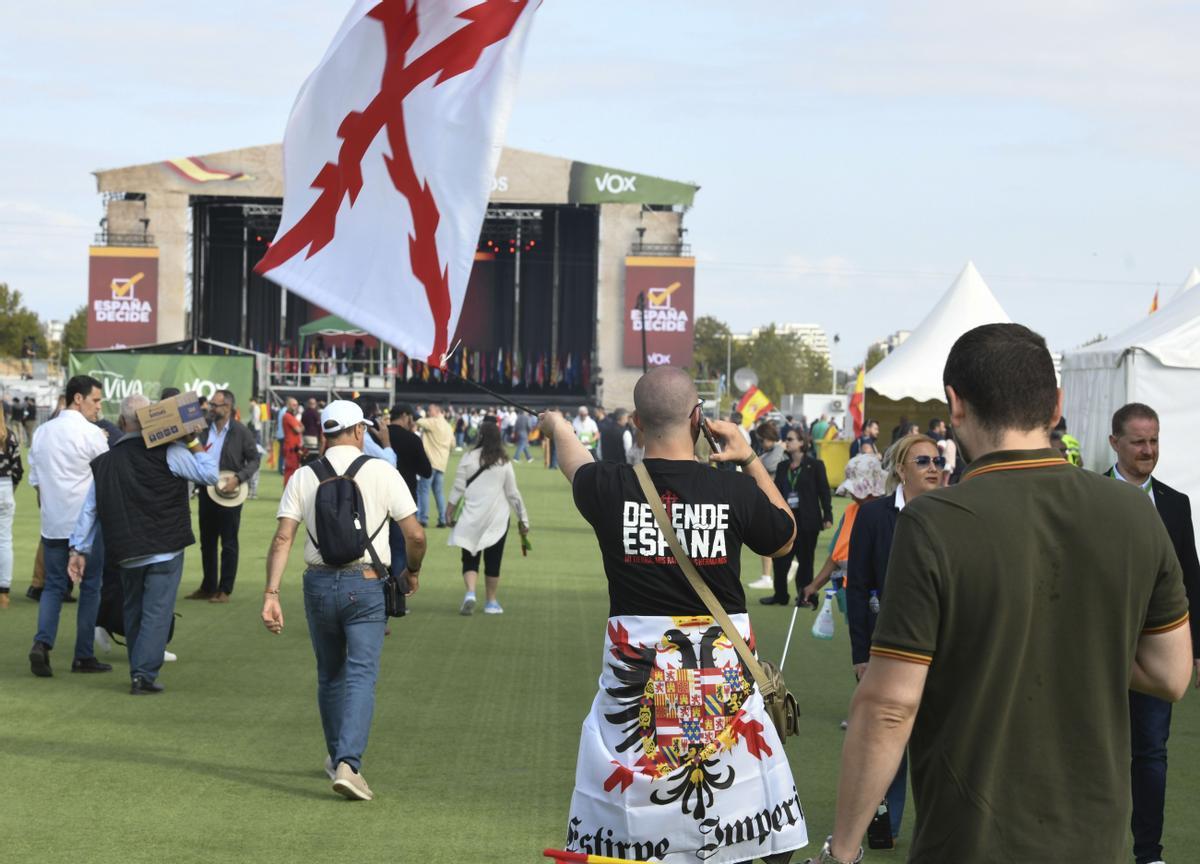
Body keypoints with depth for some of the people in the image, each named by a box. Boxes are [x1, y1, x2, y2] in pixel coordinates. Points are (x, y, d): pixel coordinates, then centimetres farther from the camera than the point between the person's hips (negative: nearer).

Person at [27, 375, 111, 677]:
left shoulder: (42, 432, 10)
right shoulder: (91, 434, -11)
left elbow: (35, 479, 14)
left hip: (52, 524, 5)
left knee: (54, 585, 10)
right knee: (90, 587, 5)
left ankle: (42, 643, -11)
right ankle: (84, 656, 8)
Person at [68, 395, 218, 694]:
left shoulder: (104, 461, 7)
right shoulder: (167, 452, -9)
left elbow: (89, 509, 9)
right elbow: (209, 474, -11)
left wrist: (79, 549, 13)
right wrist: (193, 443, -1)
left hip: (127, 553, 4)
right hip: (165, 550, -4)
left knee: (133, 612, 19)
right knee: (157, 613, -4)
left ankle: (139, 671, 24)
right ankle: (144, 674, -11)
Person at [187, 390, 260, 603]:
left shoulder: (241, 432, -7)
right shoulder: (203, 429, 4)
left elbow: (254, 460, -5)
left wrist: (238, 478, -17)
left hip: (229, 494, -5)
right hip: (206, 491, 5)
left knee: (228, 544, 3)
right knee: (207, 542, 12)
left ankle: (225, 590, 9)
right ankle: (208, 587, 22)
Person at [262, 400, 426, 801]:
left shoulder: (303, 476, 4)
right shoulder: (381, 472, -3)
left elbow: (282, 538, -5)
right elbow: (415, 535, -4)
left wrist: (271, 594, -6)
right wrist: (413, 571, 15)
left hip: (319, 583, 3)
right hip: (366, 585, -3)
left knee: (329, 676, 19)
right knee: (360, 675, -5)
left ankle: (337, 757, 30)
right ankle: (348, 763, -20)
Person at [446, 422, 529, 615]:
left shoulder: (469, 458, -4)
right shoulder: (504, 463, -3)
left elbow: (458, 488, -4)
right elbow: (513, 493, 2)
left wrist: (450, 511, 5)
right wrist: (523, 518, 11)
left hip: (472, 517, 0)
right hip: (497, 518, 0)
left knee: (470, 558, 7)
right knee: (493, 560, 10)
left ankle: (470, 593, -16)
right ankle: (491, 602, 14)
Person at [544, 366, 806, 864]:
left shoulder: (609, 488, -7)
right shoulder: (736, 492, -9)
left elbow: (576, 465, 20)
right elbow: (785, 537, 13)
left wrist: (556, 425, 42)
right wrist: (750, 460, 17)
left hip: (636, 670, 1)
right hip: (722, 673, 0)